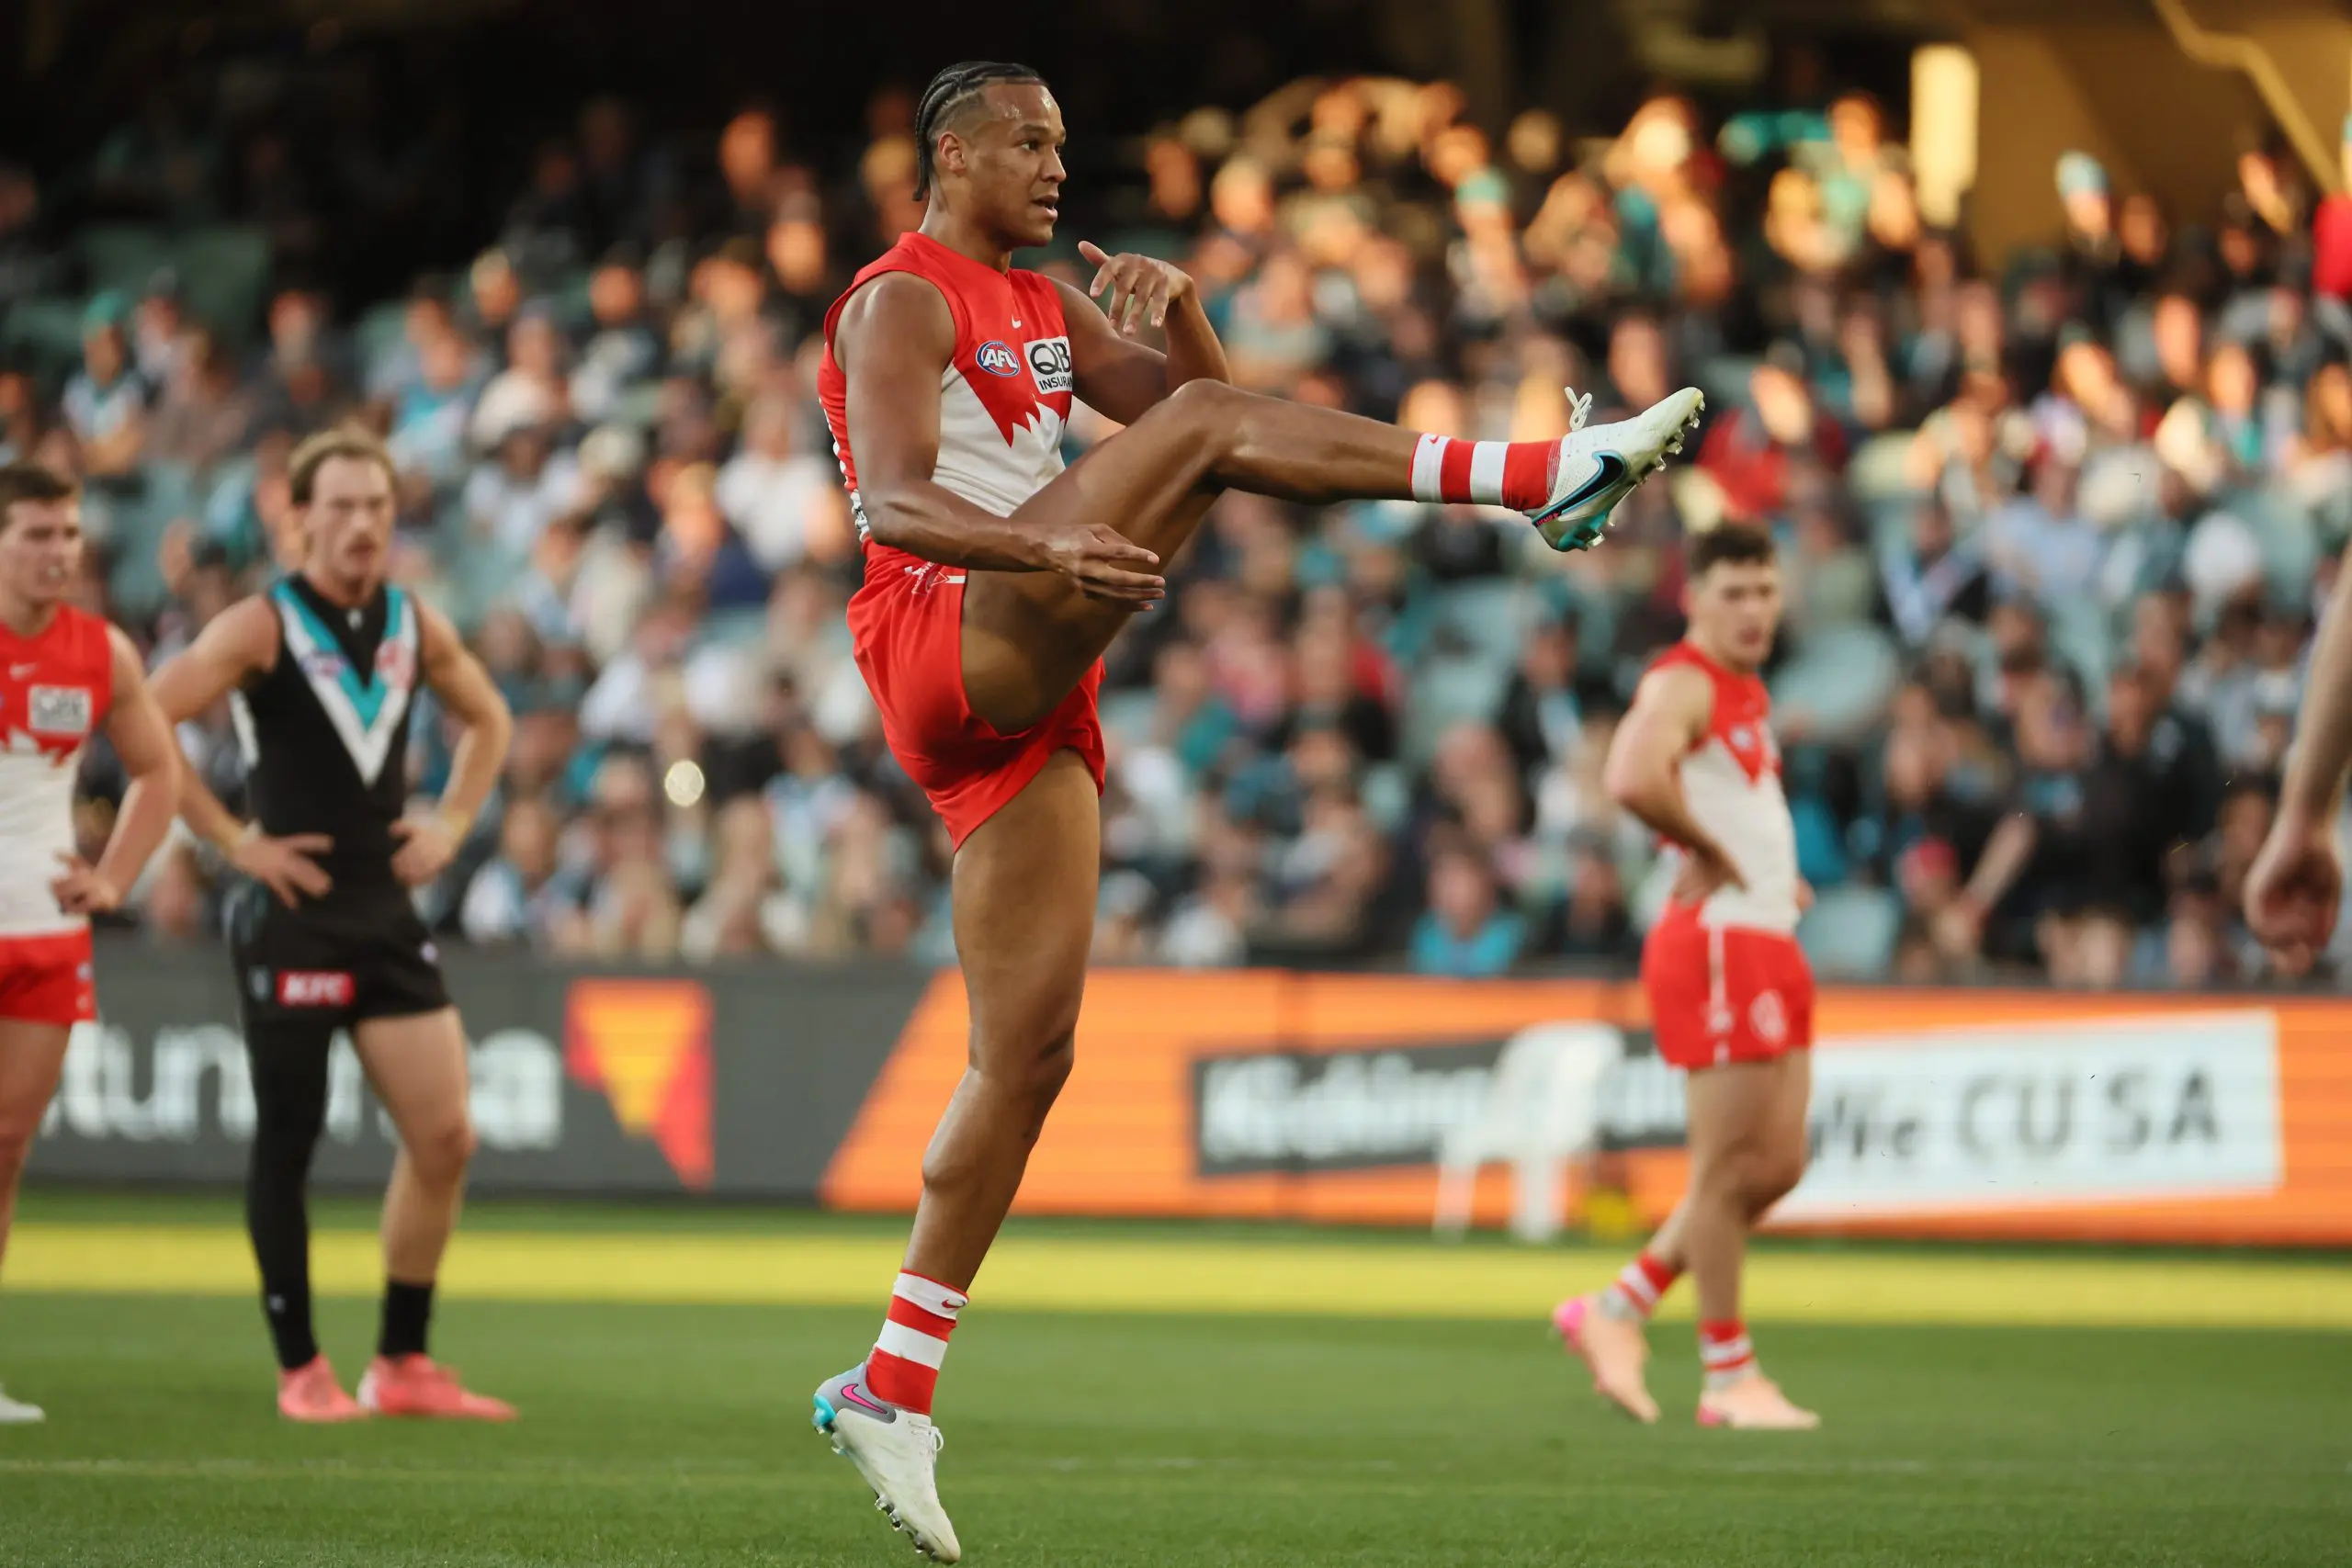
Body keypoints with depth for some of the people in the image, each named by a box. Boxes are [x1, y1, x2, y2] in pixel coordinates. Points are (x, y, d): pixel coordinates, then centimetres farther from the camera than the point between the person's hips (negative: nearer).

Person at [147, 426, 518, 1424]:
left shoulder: (414, 627, 8)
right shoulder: (262, 628, -9)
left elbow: (487, 719, 26)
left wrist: (453, 822, 11)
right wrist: (234, 842, -14)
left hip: (387, 917, 6)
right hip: (291, 919, -6)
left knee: (443, 1138, 1)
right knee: (287, 1144, -1)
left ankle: (404, 1365, 12)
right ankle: (301, 1371, 8)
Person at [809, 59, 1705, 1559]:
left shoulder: (1048, 306, 27)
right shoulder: (903, 301, -1)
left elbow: (1181, 385, 23)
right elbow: (894, 502, -17)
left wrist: (1179, 306, 2)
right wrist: (1049, 552, -35)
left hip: (1027, 706, 9)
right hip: (945, 641, -9)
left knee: (1028, 1053, 3)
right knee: (1199, 429, -20)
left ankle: (895, 1385, 6)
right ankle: (1546, 476, -28)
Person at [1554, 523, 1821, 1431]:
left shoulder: (1747, 693, 20)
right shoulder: (1683, 684, -11)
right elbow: (1634, 779, -32)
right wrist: (1711, 852, -18)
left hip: (1768, 946, 10)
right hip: (1717, 943, -10)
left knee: (1778, 1165, 9)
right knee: (1729, 1168, -5)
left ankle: (1617, 1312, 17)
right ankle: (1728, 1376, 2)